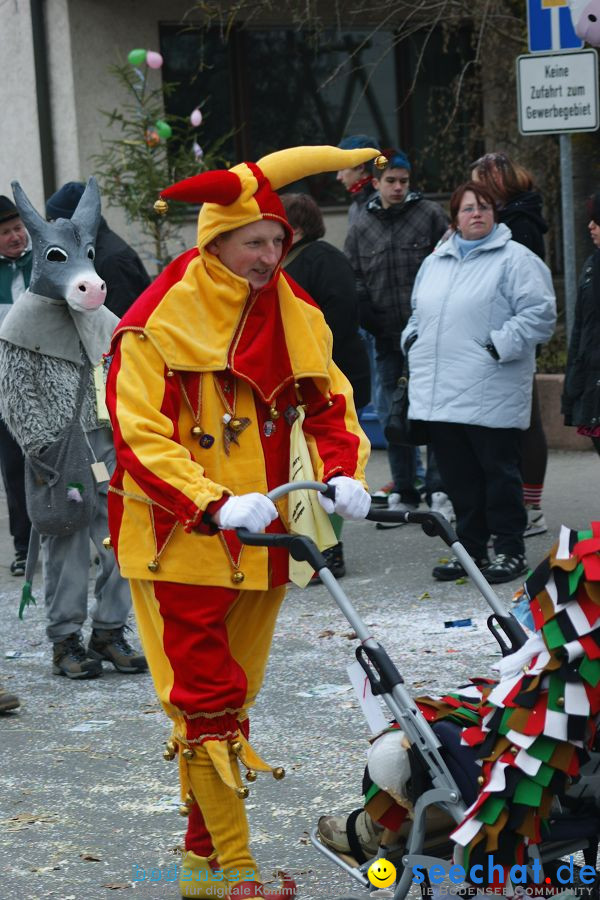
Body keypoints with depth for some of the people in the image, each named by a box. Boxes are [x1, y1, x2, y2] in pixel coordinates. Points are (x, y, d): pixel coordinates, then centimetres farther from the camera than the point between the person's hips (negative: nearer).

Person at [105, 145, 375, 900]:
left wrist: (343, 473, -12)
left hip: (257, 541, 6)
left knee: (229, 701, 13)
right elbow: (140, 440, -17)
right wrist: (216, 506, -30)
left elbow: (328, 401, 10)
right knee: (207, 704, -6)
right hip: (178, 543, -6)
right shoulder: (157, 324, -12)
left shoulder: (293, 315, 5)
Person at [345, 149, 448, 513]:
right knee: (392, 415, 7)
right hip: (386, 334, 4)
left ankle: (439, 487, 2)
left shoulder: (430, 215, 0)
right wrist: (368, 317, 1)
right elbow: (352, 278, 15)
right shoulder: (362, 225, 11)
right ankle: (405, 491, 15)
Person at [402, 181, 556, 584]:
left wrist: (501, 345, -16)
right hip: (440, 392, 6)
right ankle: (470, 548, 19)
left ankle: (510, 550, 9)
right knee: (458, 474, 10)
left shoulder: (515, 259, -3)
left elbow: (540, 312, -11)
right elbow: (419, 312, 31)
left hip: (491, 395, -6)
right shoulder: (435, 262, 19)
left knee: (499, 471, -1)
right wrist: (413, 340, 13)